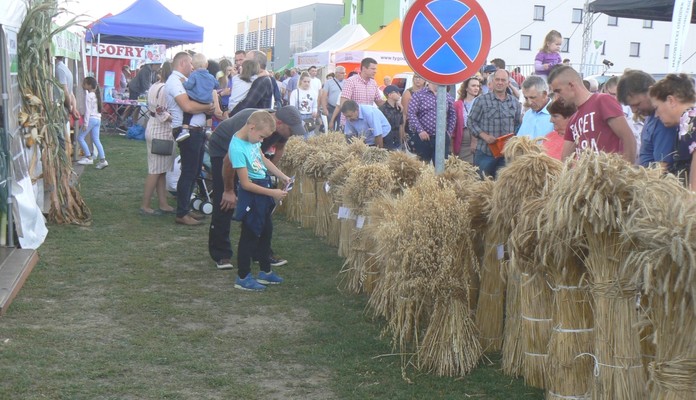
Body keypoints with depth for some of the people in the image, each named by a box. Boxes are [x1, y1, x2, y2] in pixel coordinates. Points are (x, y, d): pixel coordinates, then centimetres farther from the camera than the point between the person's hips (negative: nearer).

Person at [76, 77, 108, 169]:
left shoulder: (88, 96, -11)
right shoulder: (96, 95, 14)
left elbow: (88, 110, -15)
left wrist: (85, 123, -16)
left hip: (91, 119, -8)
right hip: (98, 119, 8)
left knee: (80, 137, 0)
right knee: (96, 140, 6)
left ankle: (89, 157, -3)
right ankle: (103, 160, -3)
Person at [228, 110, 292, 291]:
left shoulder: (252, 138, -1)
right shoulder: (237, 148, -26)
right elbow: (246, 183, -24)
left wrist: (282, 176, 9)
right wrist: (272, 193, -22)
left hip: (263, 189, 9)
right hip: (251, 195, -9)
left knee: (266, 231, 20)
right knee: (249, 235, 2)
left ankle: (265, 271, 35)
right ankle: (242, 277, 16)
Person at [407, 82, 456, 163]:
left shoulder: (448, 97, 9)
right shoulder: (419, 95, -2)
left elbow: (452, 115, 16)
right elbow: (411, 113, -8)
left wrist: (449, 131, 6)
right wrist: (420, 130, -15)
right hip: (422, 137, -3)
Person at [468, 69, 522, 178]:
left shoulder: (515, 103, 10)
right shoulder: (482, 100, -2)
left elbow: (518, 124, 18)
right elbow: (471, 122, -1)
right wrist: (484, 136, -13)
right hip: (485, 152, -3)